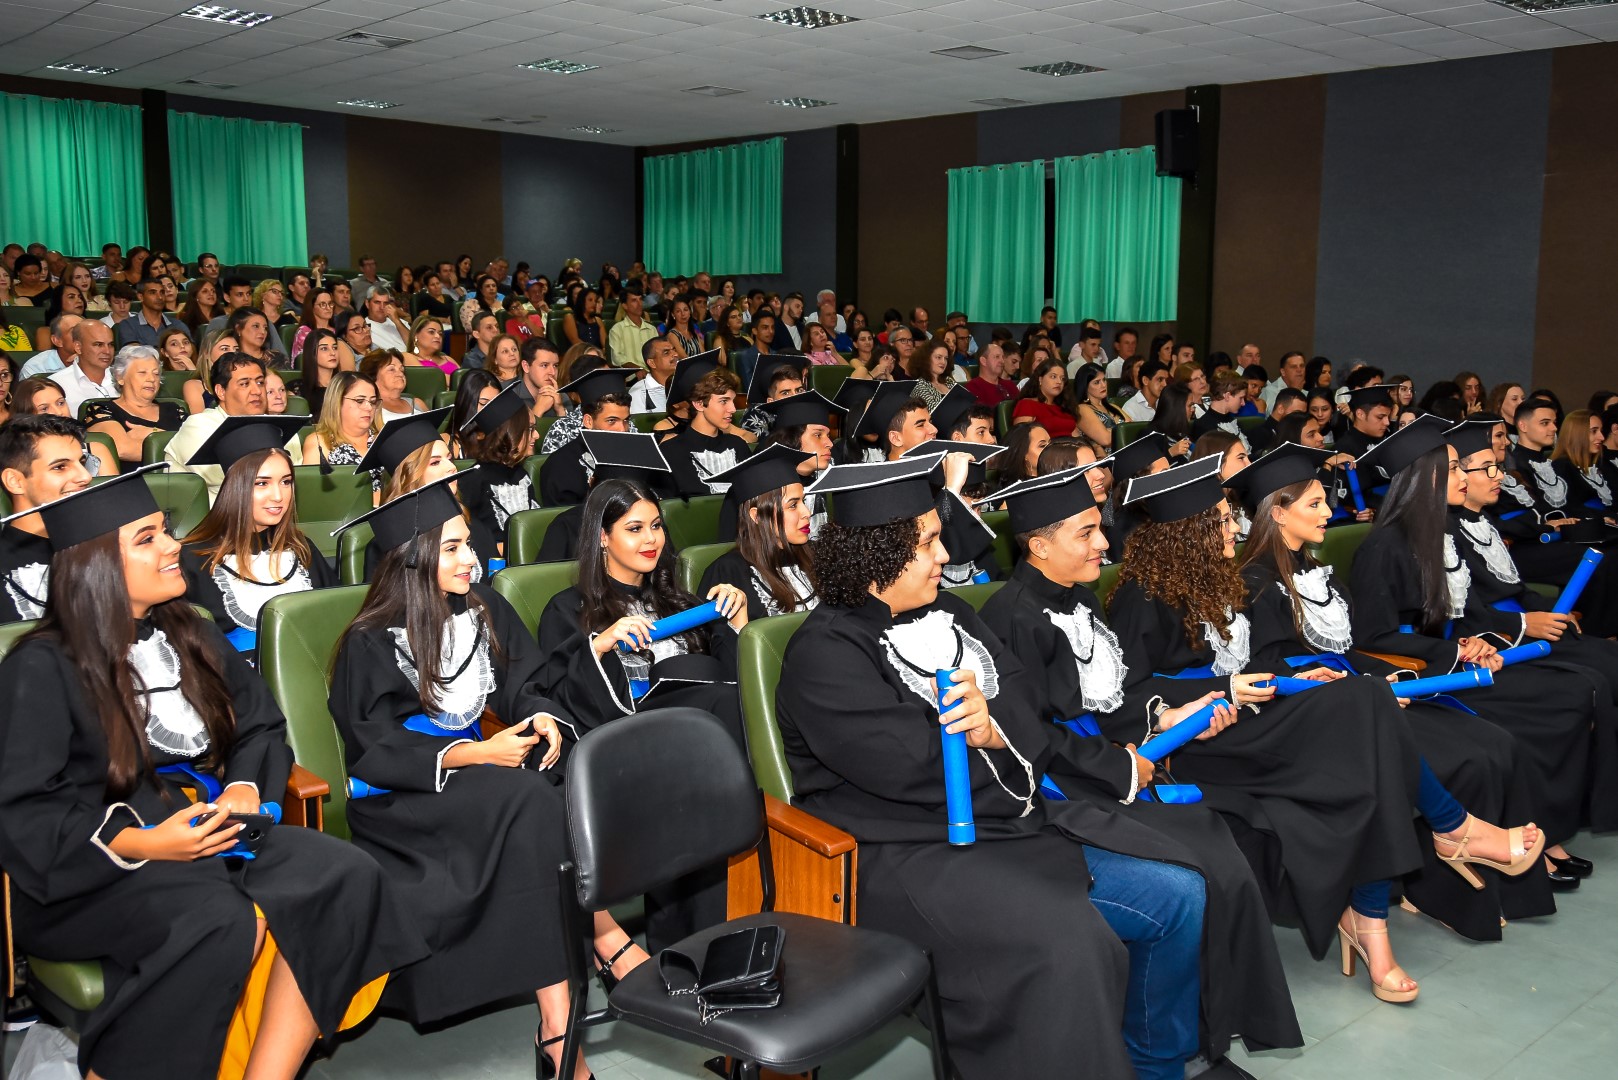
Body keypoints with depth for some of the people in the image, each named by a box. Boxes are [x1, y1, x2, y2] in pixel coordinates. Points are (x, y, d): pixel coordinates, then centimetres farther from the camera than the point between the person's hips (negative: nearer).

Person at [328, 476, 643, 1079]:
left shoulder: (484, 611, 6)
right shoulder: (371, 643, -8)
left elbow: (523, 688, 10)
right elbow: (375, 752, -13)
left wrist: (544, 718, -14)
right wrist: (473, 754, -23)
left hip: (479, 770, 5)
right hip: (403, 798, -5)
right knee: (527, 796, -33)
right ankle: (609, 942, -23)